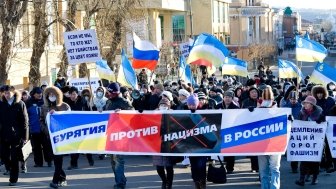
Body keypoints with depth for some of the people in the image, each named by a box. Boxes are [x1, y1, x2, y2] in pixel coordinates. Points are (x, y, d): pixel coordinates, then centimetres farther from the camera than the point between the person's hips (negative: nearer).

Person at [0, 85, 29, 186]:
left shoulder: (20, 104, -3)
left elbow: (25, 121, -4)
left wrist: (24, 136, -9)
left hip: (16, 135, -3)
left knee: (14, 158, 1)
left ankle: (13, 179, 10)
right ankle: (10, 168, 32)